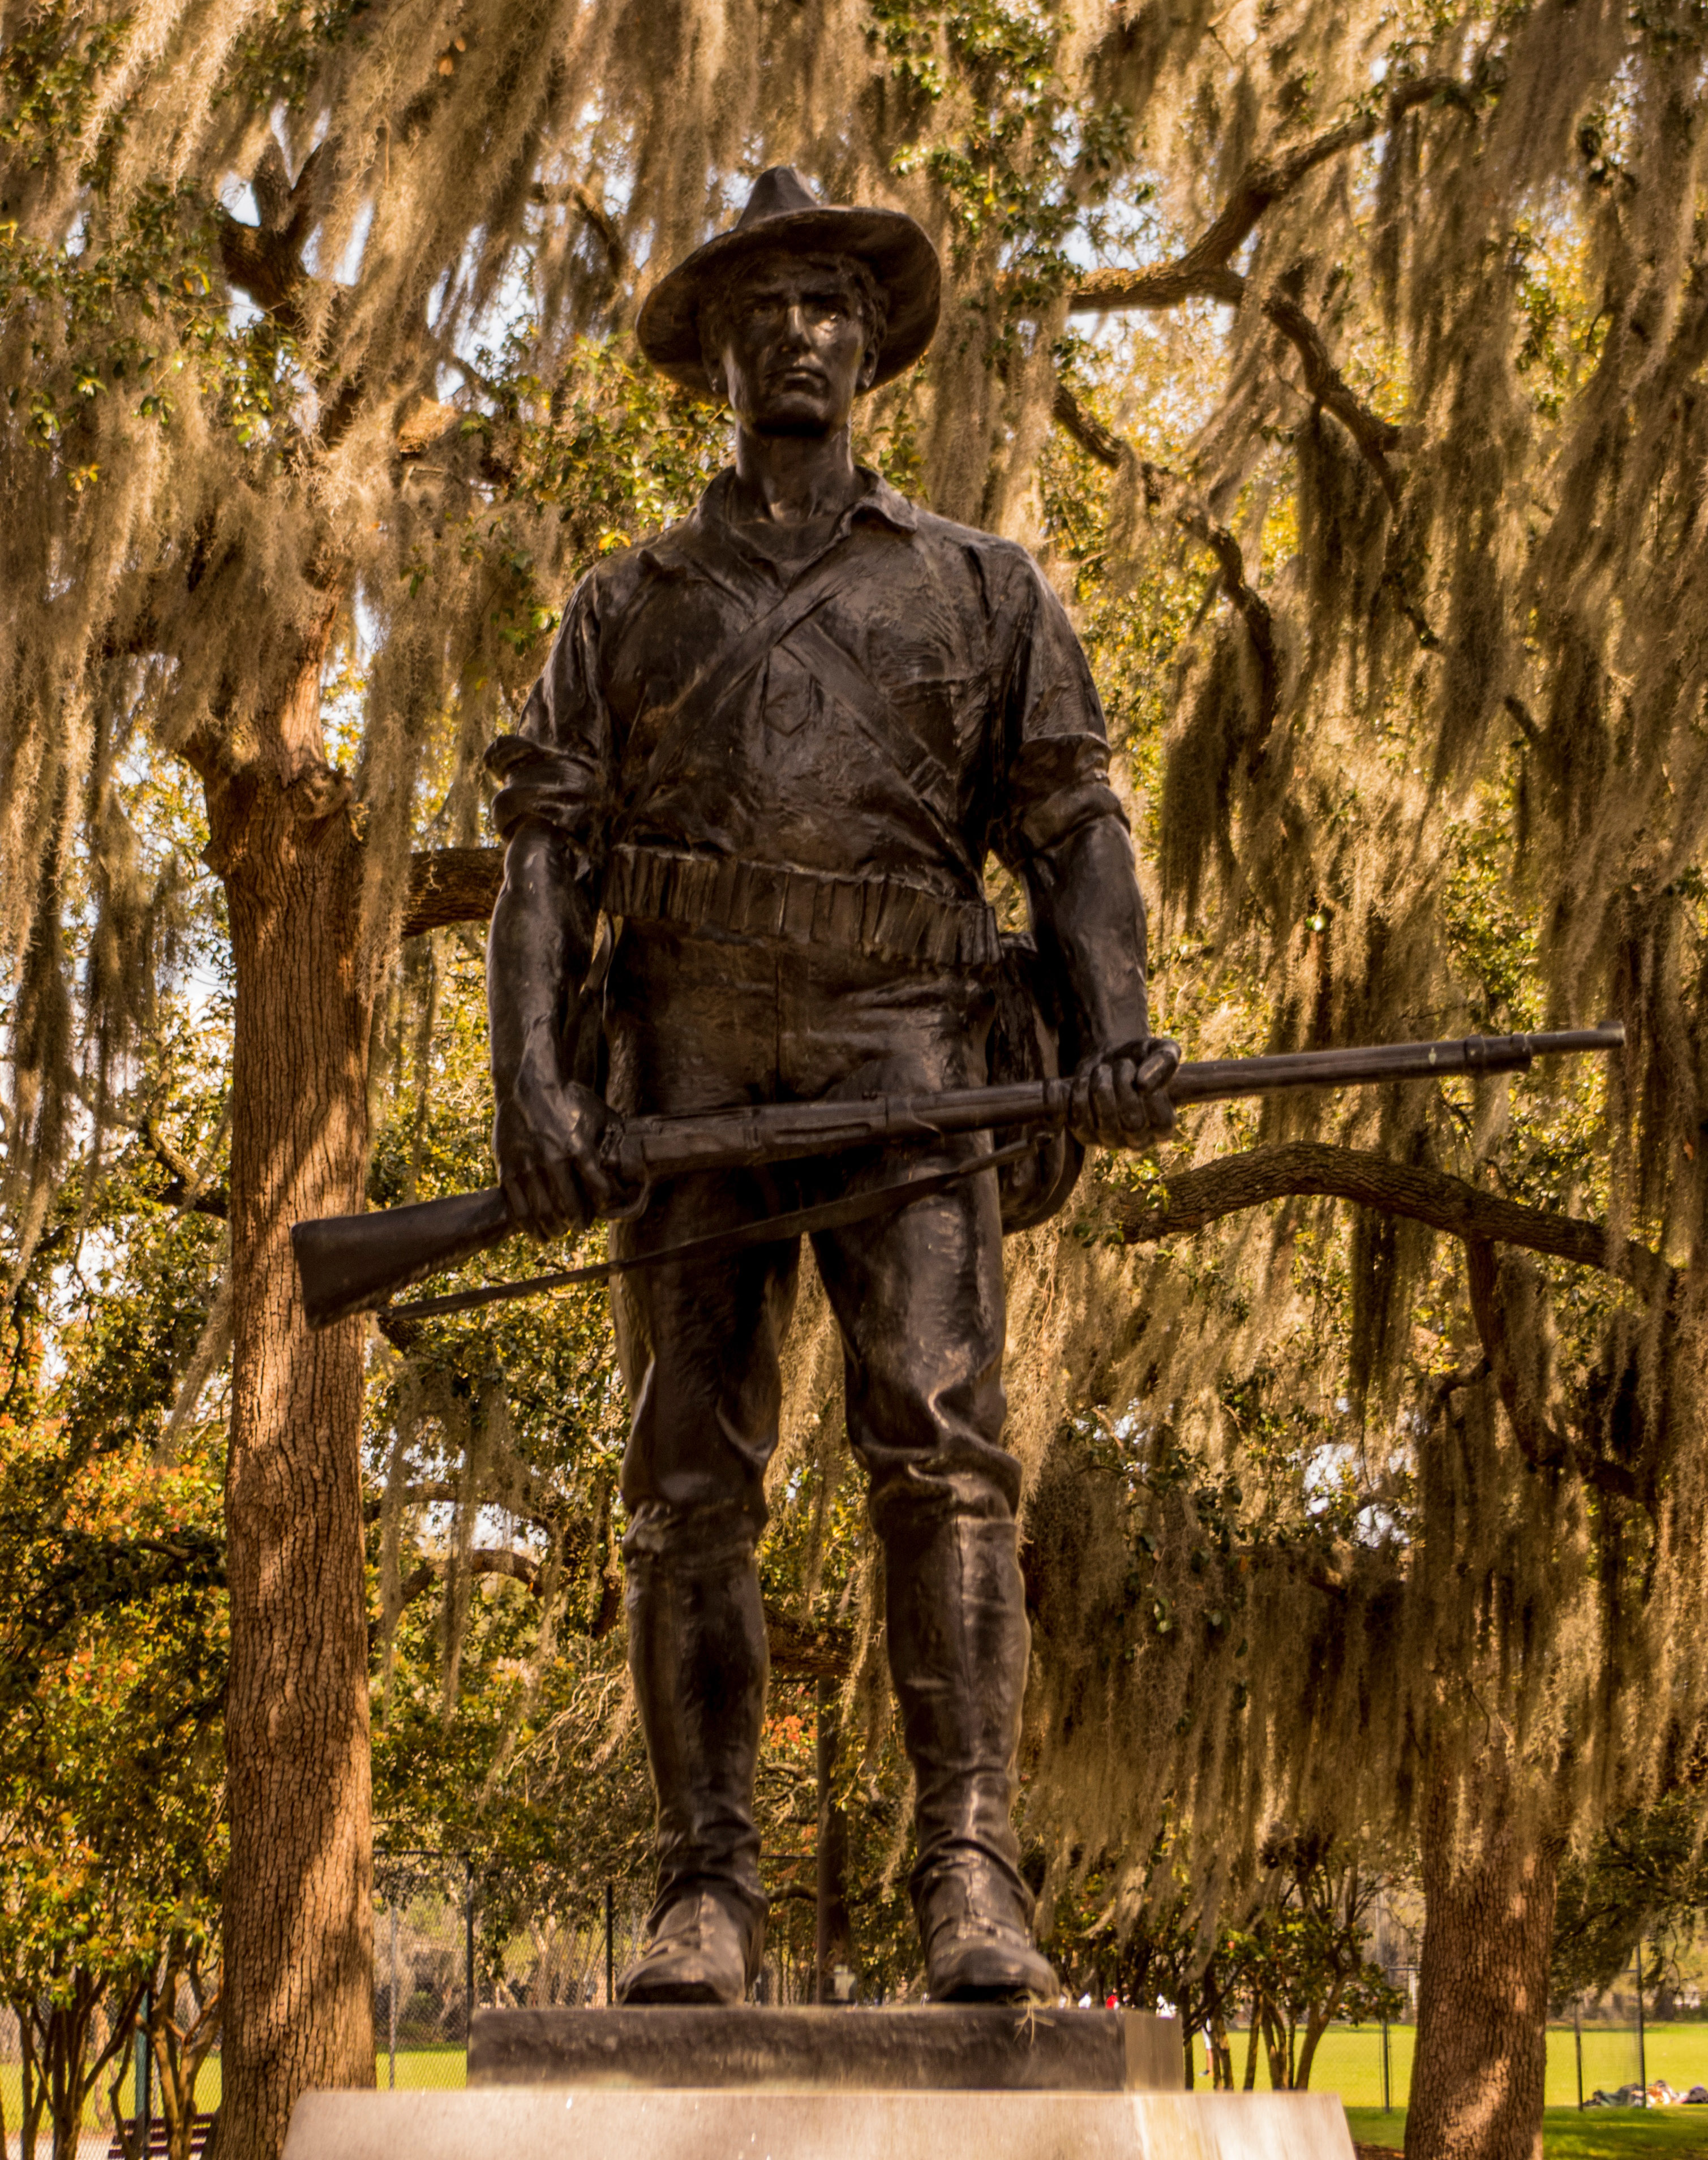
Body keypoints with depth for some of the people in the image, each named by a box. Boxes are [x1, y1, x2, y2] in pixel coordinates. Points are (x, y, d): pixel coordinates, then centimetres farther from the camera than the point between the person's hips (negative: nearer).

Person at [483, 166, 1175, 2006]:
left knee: (939, 1441, -17)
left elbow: (1072, 827, 10)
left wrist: (1117, 1030, -8)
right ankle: (707, 1899, -1)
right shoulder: (626, 607, 19)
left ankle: (970, 1880, -20)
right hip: (690, 1062, 1)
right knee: (690, 1486, -4)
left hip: (899, 1052, -1)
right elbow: (547, 856, 10)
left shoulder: (979, 587, 18)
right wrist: (528, 1087, -6)